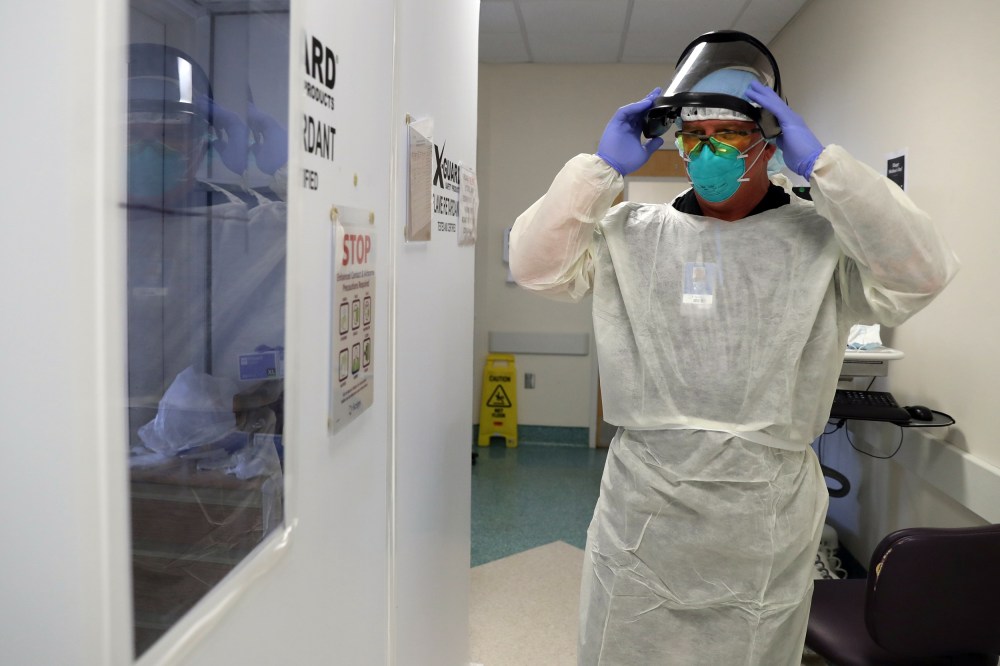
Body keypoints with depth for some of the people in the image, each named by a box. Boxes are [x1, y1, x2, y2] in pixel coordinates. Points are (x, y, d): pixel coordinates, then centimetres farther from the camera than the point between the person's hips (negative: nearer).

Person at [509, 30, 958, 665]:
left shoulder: (823, 238, -2)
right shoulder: (632, 232, 4)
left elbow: (920, 274, -17)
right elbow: (536, 266, -2)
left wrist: (821, 162, -18)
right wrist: (603, 166, -8)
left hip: (767, 523, -1)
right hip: (641, 513, 2)